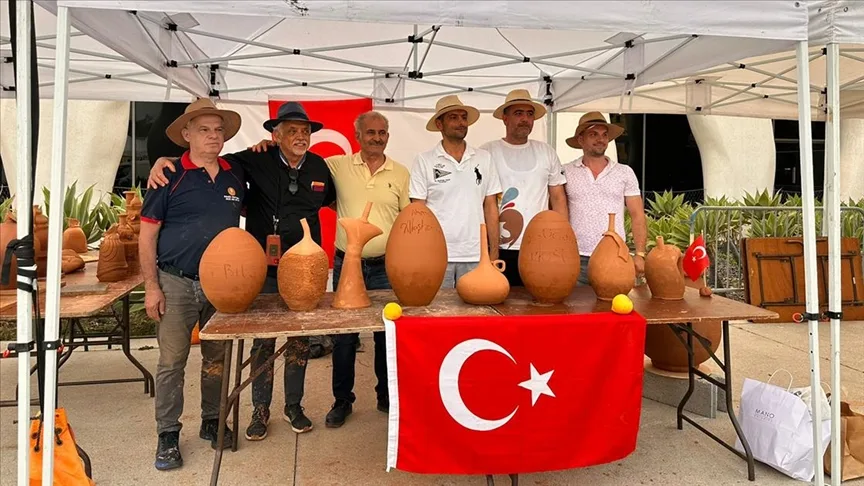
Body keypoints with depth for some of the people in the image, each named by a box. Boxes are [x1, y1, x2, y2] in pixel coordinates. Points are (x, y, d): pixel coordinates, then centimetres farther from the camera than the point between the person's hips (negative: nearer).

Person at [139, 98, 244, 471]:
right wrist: (151, 287, -9)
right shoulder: (170, 175, -7)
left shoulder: (235, 174, 4)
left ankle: (212, 421, 30)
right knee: (172, 362, 3)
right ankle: (168, 434, 19)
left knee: (217, 358, 13)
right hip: (176, 283, -3)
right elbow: (147, 234, -5)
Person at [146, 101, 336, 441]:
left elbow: (329, 200, 21)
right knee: (263, 341, 8)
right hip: (264, 269, -2)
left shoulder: (319, 167, 2)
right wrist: (164, 160, -18)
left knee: (300, 339, 12)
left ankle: (293, 406, 29)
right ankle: (260, 410, 26)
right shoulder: (257, 161, -8)